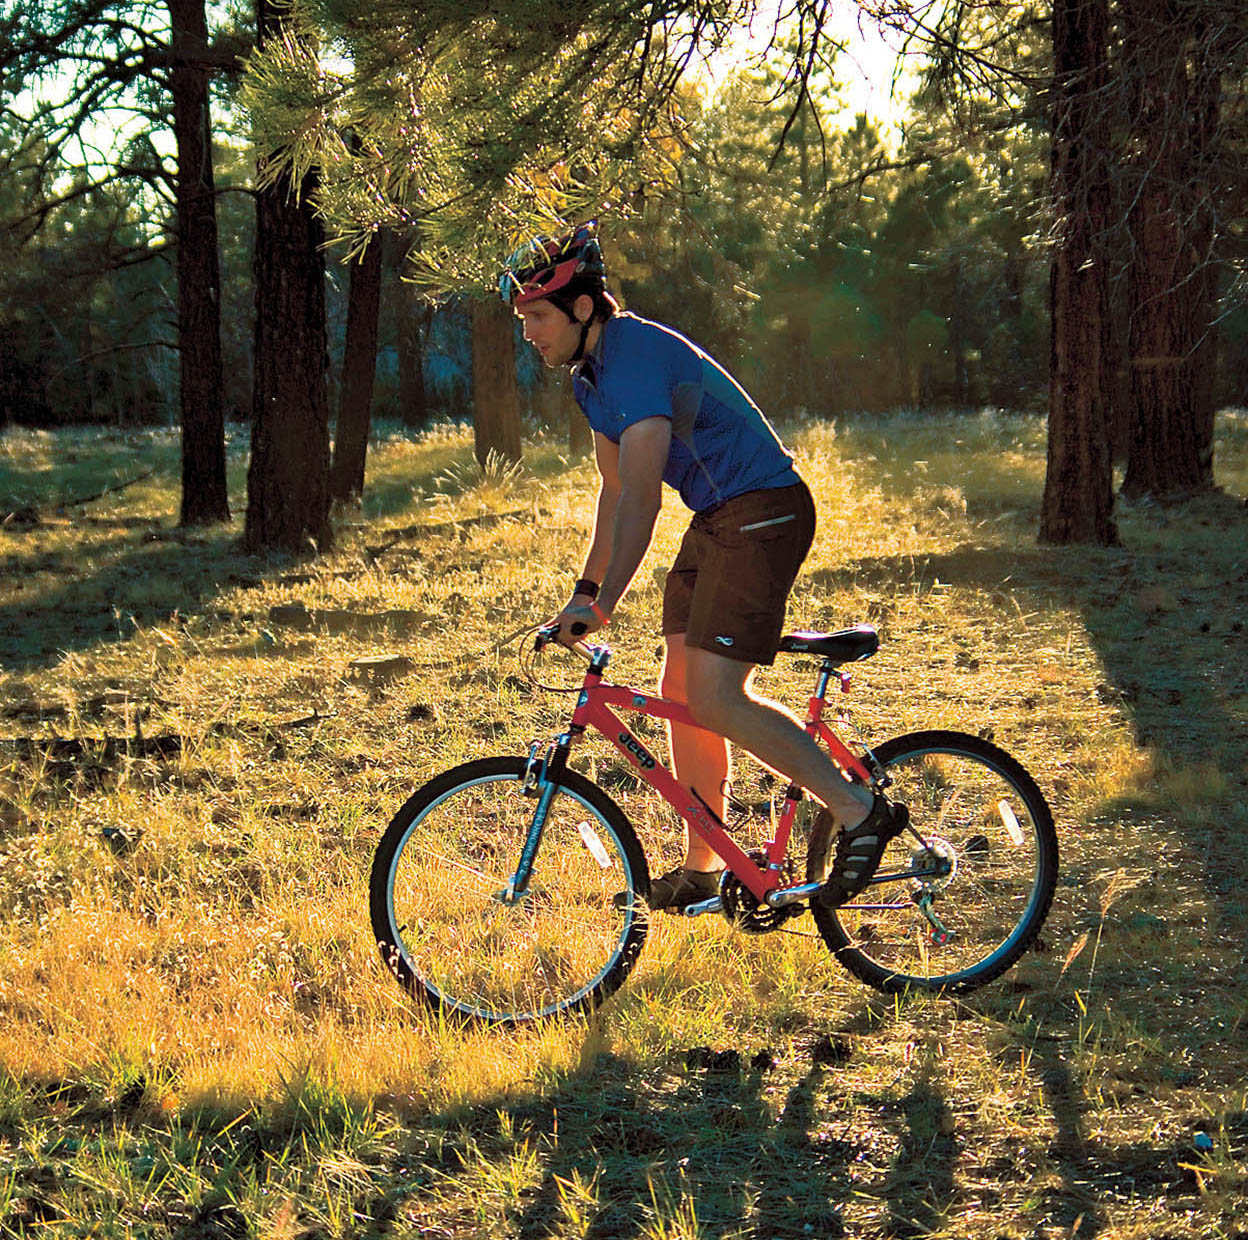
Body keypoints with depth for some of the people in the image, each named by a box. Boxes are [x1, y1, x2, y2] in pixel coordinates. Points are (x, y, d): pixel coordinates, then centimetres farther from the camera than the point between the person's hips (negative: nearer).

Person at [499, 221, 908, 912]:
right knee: (680, 689, 9)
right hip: (717, 519, 10)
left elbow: (641, 497, -30)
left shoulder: (639, 355, -21)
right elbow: (616, 488, 19)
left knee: (714, 699, -17)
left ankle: (861, 813, -8)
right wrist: (585, 589, 18)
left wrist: (604, 603, -34)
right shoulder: (591, 371, 10)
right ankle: (701, 870, 18)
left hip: (764, 514, -10)